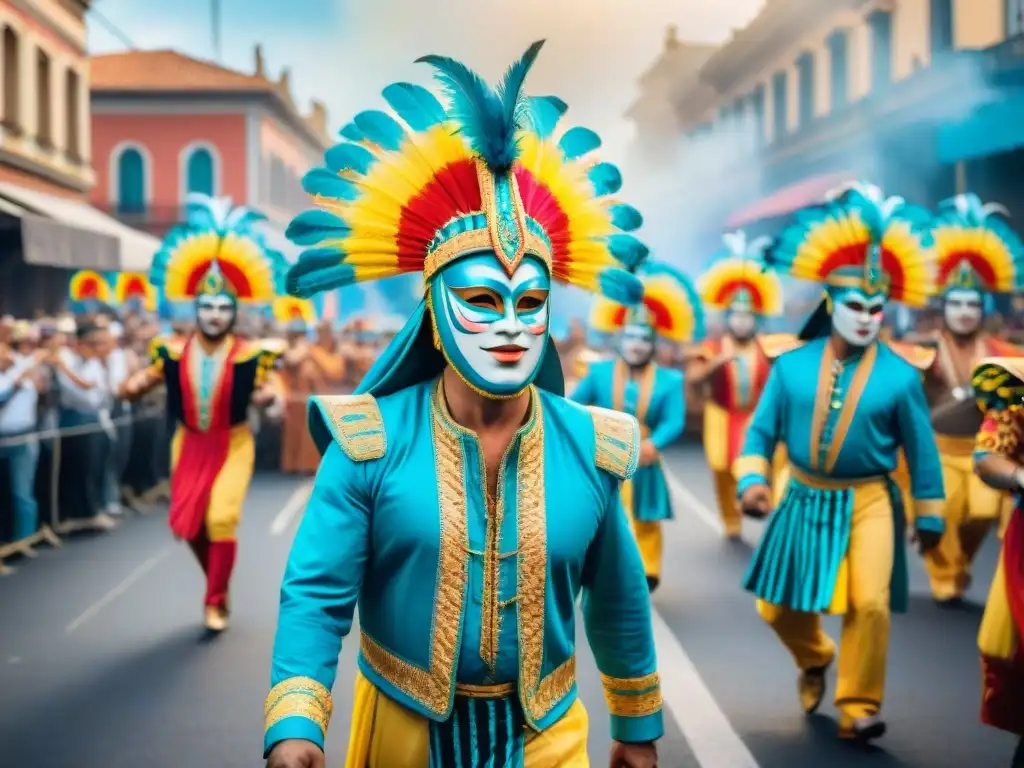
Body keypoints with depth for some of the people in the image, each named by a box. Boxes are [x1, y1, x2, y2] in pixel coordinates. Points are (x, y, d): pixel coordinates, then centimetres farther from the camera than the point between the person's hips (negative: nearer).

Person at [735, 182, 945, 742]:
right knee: (777, 605, 10)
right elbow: (762, 429, 0)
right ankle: (815, 658, 43)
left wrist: (929, 517, 4)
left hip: (868, 502, -2)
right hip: (805, 501, 3)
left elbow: (921, 451, 0)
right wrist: (752, 479, -15)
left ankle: (858, 708, 1)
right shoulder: (792, 365, -4)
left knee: (870, 602, -18)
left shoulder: (900, 376, -9)